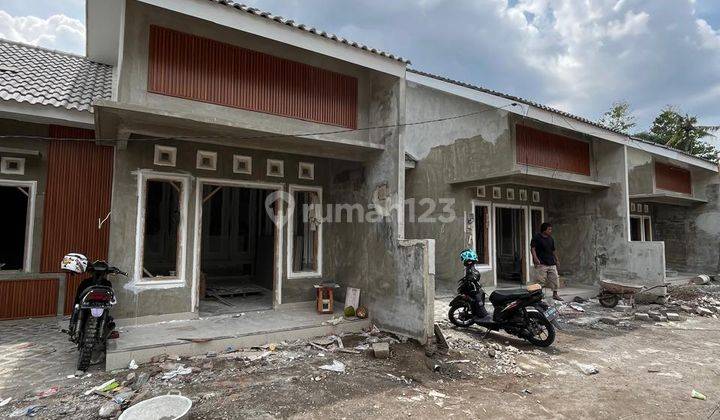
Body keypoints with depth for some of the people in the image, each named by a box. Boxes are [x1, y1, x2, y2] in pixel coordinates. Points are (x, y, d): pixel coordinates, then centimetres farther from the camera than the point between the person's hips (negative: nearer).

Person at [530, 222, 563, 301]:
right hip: (541, 263, -6)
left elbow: (553, 250, 24)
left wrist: (556, 260, 20)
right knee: (540, 280, -8)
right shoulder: (536, 237, -5)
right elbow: (532, 248, -12)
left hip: (551, 263, 7)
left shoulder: (551, 239, 15)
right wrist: (535, 258, -25)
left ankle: (555, 294, 23)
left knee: (555, 278, 9)